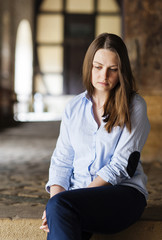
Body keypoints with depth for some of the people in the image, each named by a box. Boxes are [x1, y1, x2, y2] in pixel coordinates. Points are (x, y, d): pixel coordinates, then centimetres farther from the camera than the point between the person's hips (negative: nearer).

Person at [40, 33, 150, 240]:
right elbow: (61, 160, 11)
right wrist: (56, 196, -11)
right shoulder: (73, 108, 13)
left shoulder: (134, 107, 0)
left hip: (123, 193, -3)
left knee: (61, 205, -32)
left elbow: (122, 165, -9)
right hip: (80, 196, 3)